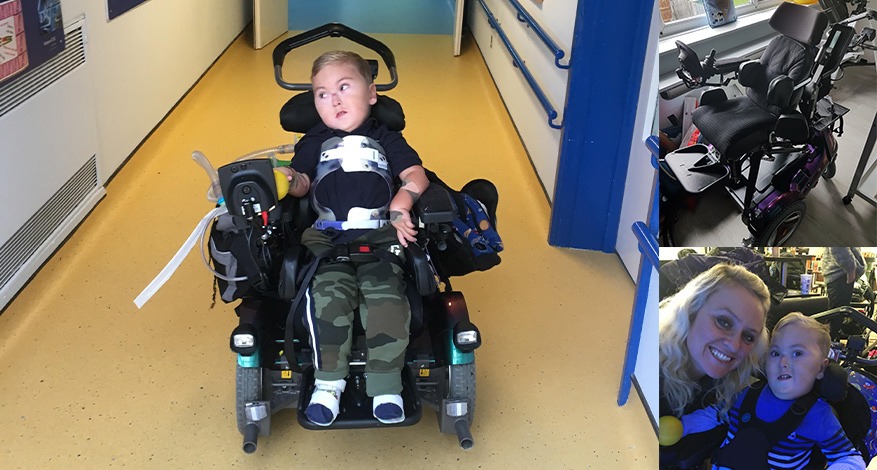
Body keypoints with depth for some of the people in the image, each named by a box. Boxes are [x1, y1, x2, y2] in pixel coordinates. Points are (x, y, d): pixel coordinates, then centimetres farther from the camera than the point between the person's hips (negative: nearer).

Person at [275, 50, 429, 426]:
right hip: (328, 240, 1)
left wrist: (401, 203, -11)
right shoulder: (314, 143, 21)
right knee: (329, 297, -25)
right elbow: (302, 181, 9)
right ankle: (328, 383, -11)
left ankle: (385, 385, -10)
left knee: (387, 299, -24)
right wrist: (291, 180, -15)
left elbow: (416, 175, 8)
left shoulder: (386, 139, 19)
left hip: (381, 240, 0)